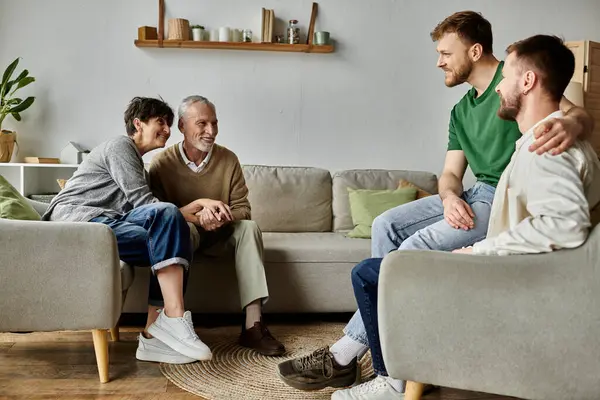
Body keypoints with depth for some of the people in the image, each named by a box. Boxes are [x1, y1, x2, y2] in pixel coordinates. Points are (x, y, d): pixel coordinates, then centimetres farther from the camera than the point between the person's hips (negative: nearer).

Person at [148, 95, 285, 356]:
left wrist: (223, 216, -29)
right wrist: (196, 217, -33)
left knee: (249, 227, -26)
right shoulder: (162, 163, -10)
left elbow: (243, 209, -5)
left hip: (220, 235, 3)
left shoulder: (228, 159, -4)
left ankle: (253, 326, -33)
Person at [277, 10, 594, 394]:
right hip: (476, 194, 9)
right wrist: (450, 198, -13)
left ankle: (343, 357, -18)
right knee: (386, 225, -4)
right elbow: (450, 174, 12)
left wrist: (570, 124, -47)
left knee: (417, 247, -24)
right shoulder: (462, 110, 17)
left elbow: (580, 114, -21)